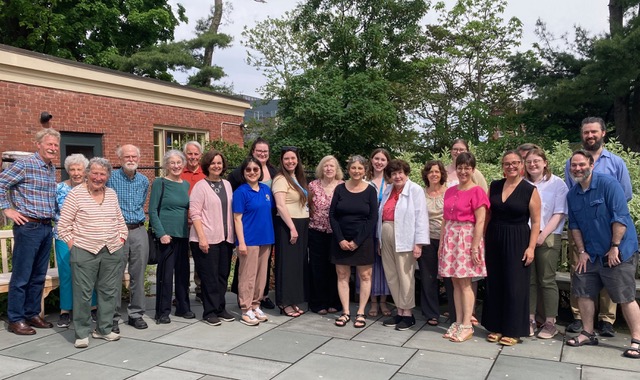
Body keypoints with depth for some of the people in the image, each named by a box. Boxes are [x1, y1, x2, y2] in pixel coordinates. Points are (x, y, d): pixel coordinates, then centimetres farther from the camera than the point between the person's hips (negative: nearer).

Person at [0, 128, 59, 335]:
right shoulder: (25, 164, -10)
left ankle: (32, 314, 25)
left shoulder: (52, 169, 13)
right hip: (28, 226, -7)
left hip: (46, 227, 7)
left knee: (39, 276, 14)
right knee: (21, 276, 0)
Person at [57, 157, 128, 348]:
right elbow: (63, 225, -2)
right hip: (84, 251, -4)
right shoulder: (76, 194, -3)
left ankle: (104, 329, 24)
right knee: (83, 293, -1)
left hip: (113, 252, 5)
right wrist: (72, 243, -7)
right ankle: (82, 333, 13)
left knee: (109, 291, 10)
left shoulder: (112, 194, 11)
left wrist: (121, 239, 8)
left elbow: (120, 221, 19)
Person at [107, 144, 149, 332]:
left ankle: (136, 313, 19)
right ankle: (112, 317, 8)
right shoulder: (111, 178, -4)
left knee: (138, 275, 8)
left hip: (139, 231, 4)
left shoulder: (144, 181, 10)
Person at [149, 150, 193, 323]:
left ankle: (183, 307, 23)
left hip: (183, 234, 6)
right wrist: (161, 233, -15)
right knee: (165, 273, -1)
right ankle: (162, 312, 10)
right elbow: (153, 210, -8)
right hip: (166, 234, -5)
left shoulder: (186, 184, 11)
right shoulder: (159, 183, -5)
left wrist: (190, 227, 8)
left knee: (183, 271, 11)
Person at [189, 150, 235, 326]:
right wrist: (201, 237, -17)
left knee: (223, 275, 11)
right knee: (209, 276, 0)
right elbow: (194, 214, -10)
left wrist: (233, 234, 10)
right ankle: (210, 312, 11)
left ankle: (220, 308, 22)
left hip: (226, 238, 6)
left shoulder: (227, 185, 11)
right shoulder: (201, 186, -6)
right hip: (207, 239, -5)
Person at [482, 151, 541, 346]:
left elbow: (536, 222, -5)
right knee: (495, 284, 8)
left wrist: (531, 247, -11)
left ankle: (513, 331, 11)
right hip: (494, 239, 4)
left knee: (515, 285, 0)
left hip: (517, 242, -4)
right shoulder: (494, 186, 6)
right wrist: (484, 239, 7)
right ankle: (496, 327, 20)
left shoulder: (530, 190, -4)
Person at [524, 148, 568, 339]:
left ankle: (550, 323, 8)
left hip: (548, 238, -2)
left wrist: (543, 235, -13)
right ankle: (530, 320, 13)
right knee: (528, 280, 6)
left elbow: (559, 213, -4)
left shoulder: (557, 183, 1)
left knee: (547, 280, 0)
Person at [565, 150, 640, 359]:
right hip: (591, 254, 6)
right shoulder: (572, 194, 5)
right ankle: (588, 333, 22)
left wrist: (614, 247, -17)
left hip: (617, 253, -6)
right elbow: (574, 225, 9)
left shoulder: (608, 184, -14)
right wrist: (582, 251, 3)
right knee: (583, 291, 7)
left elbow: (620, 218, -17)